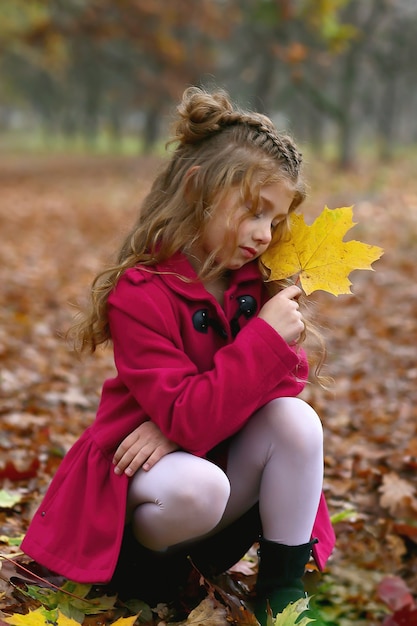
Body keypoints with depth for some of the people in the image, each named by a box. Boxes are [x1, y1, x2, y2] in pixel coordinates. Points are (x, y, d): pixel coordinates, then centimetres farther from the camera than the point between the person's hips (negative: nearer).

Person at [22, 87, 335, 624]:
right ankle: (144, 560, -4)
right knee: (198, 486, -38)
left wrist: (187, 418, -23)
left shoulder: (255, 281, 0)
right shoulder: (139, 295, -21)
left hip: (225, 458, 6)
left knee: (296, 417, -22)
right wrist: (265, 339, -31)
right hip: (142, 480, -6)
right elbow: (188, 421, -29)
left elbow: (287, 377, -10)